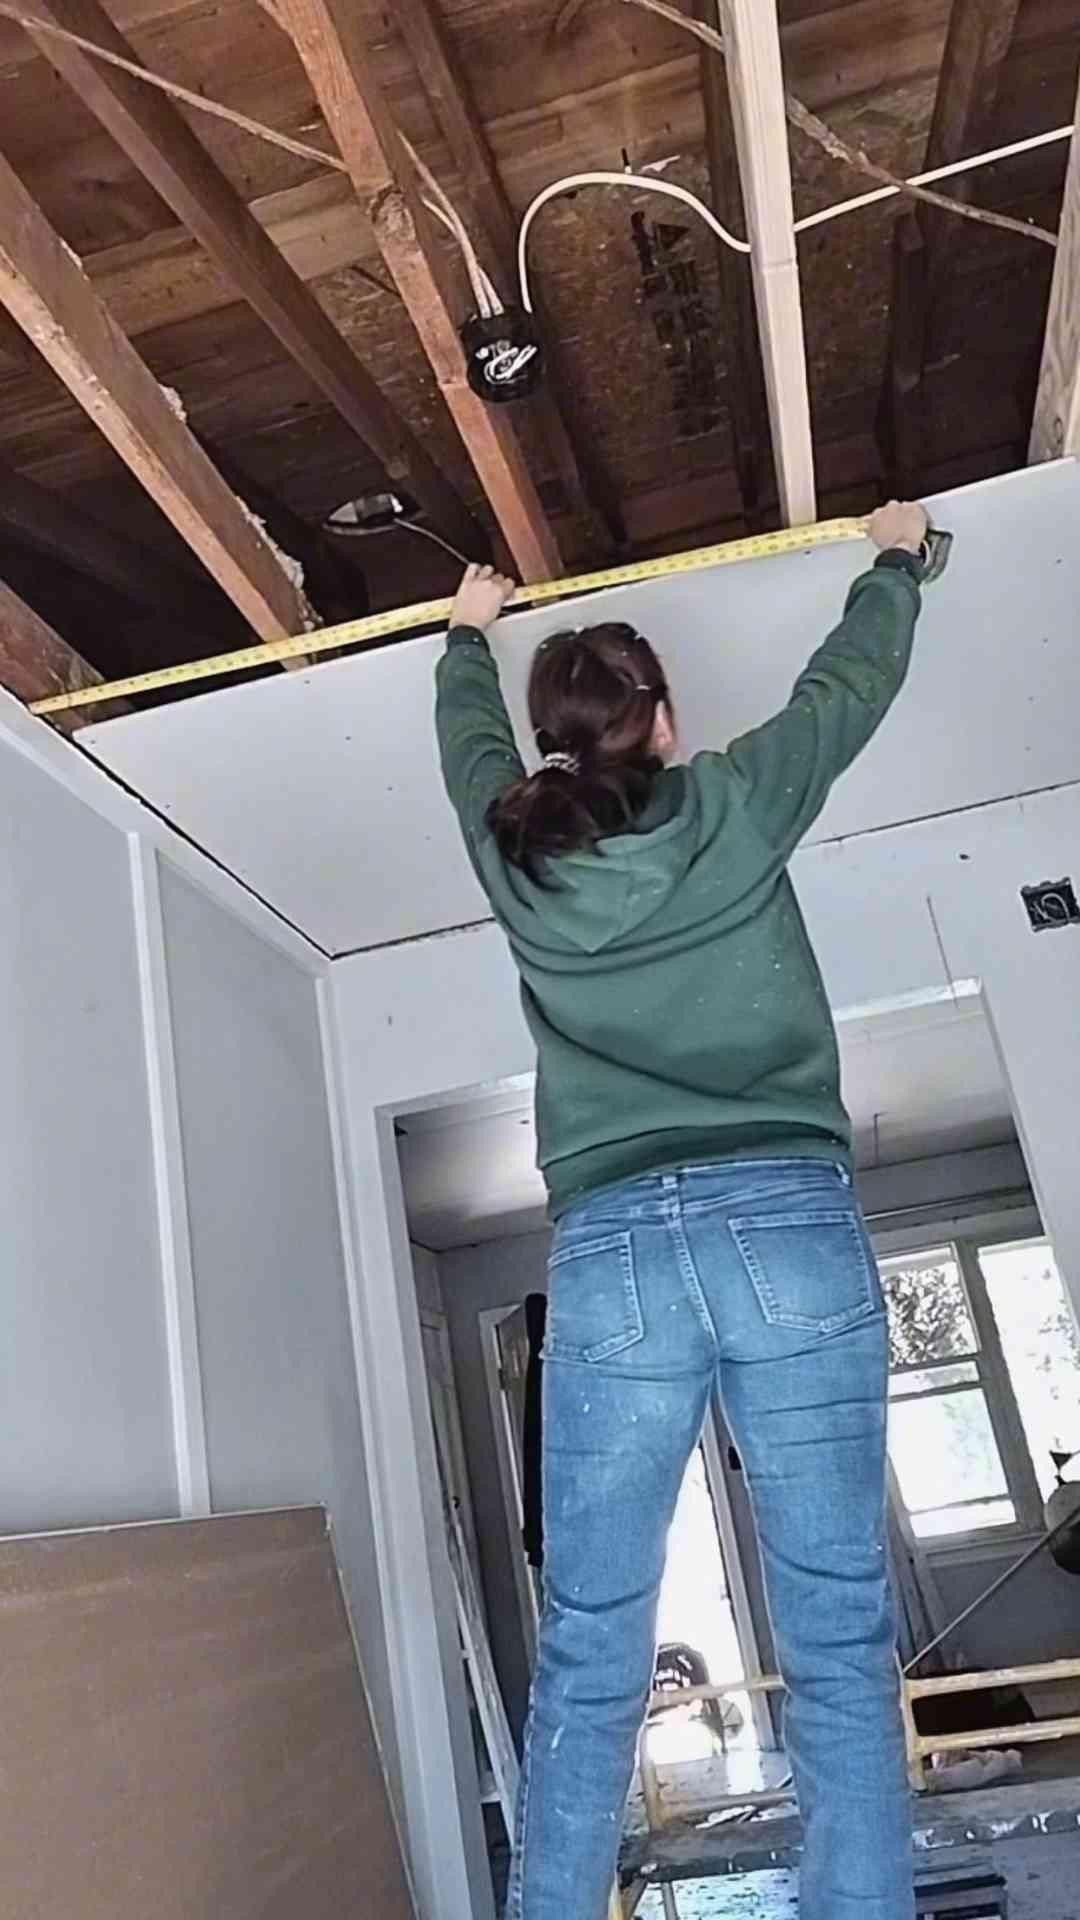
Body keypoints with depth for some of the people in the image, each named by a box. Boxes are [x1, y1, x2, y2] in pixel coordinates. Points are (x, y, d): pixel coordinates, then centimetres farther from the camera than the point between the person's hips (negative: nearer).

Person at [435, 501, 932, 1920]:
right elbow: (856, 681, 25)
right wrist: (897, 555, 45)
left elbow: (470, 747, 35)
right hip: (789, 1228, -1)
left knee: (587, 1659, 6)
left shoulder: (515, 851, 12)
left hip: (611, 1256, 2)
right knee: (838, 1644, 3)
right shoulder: (737, 805, 7)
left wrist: (469, 637, 56)